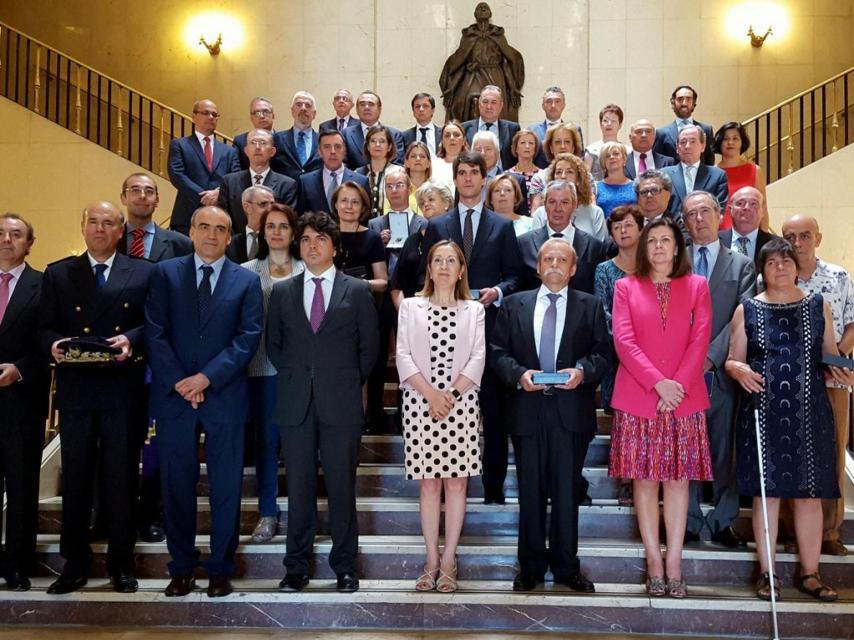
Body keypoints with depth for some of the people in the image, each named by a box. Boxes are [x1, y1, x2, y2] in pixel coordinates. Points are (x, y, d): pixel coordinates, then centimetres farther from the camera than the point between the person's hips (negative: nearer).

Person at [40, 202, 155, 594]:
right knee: (75, 478, 7)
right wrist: (53, 344, -14)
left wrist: (131, 340, -17)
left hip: (124, 389, -1)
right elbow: (44, 328, 7)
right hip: (75, 389, 1)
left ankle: (121, 562, 17)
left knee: (121, 478, 5)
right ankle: (75, 562, 19)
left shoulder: (143, 273, 7)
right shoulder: (57, 274, 12)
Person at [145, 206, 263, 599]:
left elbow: (248, 338, -4)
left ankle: (220, 569, 17)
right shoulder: (165, 273, 7)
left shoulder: (246, 281, 5)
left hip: (225, 397, 0)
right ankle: (182, 568, 21)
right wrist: (179, 381, -10)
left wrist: (207, 377, -13)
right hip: (174, 395, 1)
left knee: (226, 487, 5)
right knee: (177, 485, 7)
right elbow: (155, 332, 0)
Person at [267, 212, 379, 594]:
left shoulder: (357, 291, 5)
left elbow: (369, 346, 7)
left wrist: (349, 384, 5)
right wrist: (295, 377, 6)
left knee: (342, 487, 4)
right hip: (295, 404, 2)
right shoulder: (282, 293, 11)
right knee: (299, 487, 6)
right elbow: (273, 345, 16)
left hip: (341, 405, -2)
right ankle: (296, 566, 16)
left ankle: (344, 566, 15)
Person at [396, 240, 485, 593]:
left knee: (456, 481, 0)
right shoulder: (410, 307, 9)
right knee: (428, 481, 3)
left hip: (461, 402, 0)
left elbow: (478, 357, 1)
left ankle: (448, 560, 8)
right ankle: (432, 559, 11)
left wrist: (452, 394, -11)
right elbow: (403, 356, 0)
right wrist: (430, 394, -11)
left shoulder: (474, 310, 10)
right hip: (420, 402, 0)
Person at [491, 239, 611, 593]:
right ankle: (531, 565, 21)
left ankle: (566, 566, 18)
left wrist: (582, 371, -16)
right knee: (530, 491, 8)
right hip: (527, 409, 1)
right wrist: (518, 374, -12)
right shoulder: (514, 304, 9)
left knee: (567, 491, 5)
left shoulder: (590, 306, 8)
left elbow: (603, 353, 3)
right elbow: (498, 352, 5)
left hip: (572, 411, -1)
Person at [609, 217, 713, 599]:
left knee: (678, 478, 2)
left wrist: (678, 384, -12)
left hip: (685, 399, 1)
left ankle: (674, 563, 8)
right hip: (637, 399, 0)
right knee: (644, 479, 2)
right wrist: (658, 384, -13)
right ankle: (654, 562, 10)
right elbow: (624, 341, -3)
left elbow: (700, 339, 0)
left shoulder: (696, 286, 9)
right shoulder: (626, 287, 7)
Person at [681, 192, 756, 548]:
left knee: (724, 451, 5)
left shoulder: (741, 265, 9)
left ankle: (723, 522, 15)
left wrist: (711, 355, -13)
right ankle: (689, 522, 14)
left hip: (722, 372, 0)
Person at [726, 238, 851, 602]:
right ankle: (767, 572, 15)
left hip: (809, 414, 1)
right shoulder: (747, 310, 4)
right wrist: (739, 370, -16)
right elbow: (732, 360, 6)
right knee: (766, 492, 3)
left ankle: (810, 573, 17)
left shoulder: (818, 305, 9)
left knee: (809, 492, 5)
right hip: (763, 413, -1)